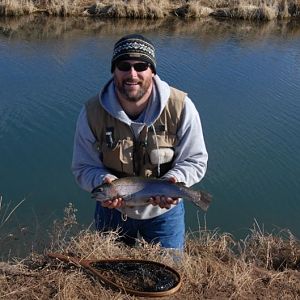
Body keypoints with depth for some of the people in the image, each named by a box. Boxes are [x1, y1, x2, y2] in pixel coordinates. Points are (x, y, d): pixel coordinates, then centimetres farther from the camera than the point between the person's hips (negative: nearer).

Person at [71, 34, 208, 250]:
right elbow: (84, 168, -10)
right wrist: (104, 181, -32)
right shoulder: (93, 113, -18)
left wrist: (174, 181, -32)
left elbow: (195, 160, -12)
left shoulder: (180, 107, -20)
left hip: (165, 211, -1)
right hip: (113, 210, 1)